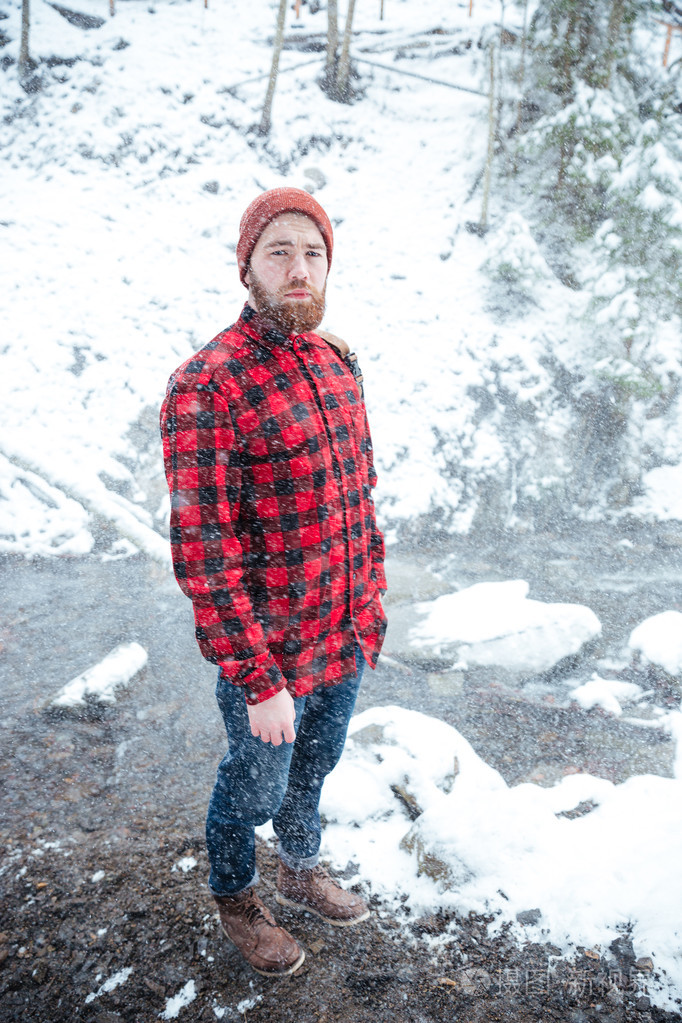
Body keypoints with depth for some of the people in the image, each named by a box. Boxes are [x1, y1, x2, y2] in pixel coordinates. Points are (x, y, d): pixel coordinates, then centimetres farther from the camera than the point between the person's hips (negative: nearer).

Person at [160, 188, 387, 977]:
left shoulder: (335, 361, 2)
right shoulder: (205, 388, -22)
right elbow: (201, 557, -23)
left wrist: (371, 601, 13)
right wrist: (259, 683, -20)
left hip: (347, 642, 7)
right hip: (268, 657, -6)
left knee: (314, 771, 28)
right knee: (254, 789, 18)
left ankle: (300, 872, 56)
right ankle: (234, 901, 49)